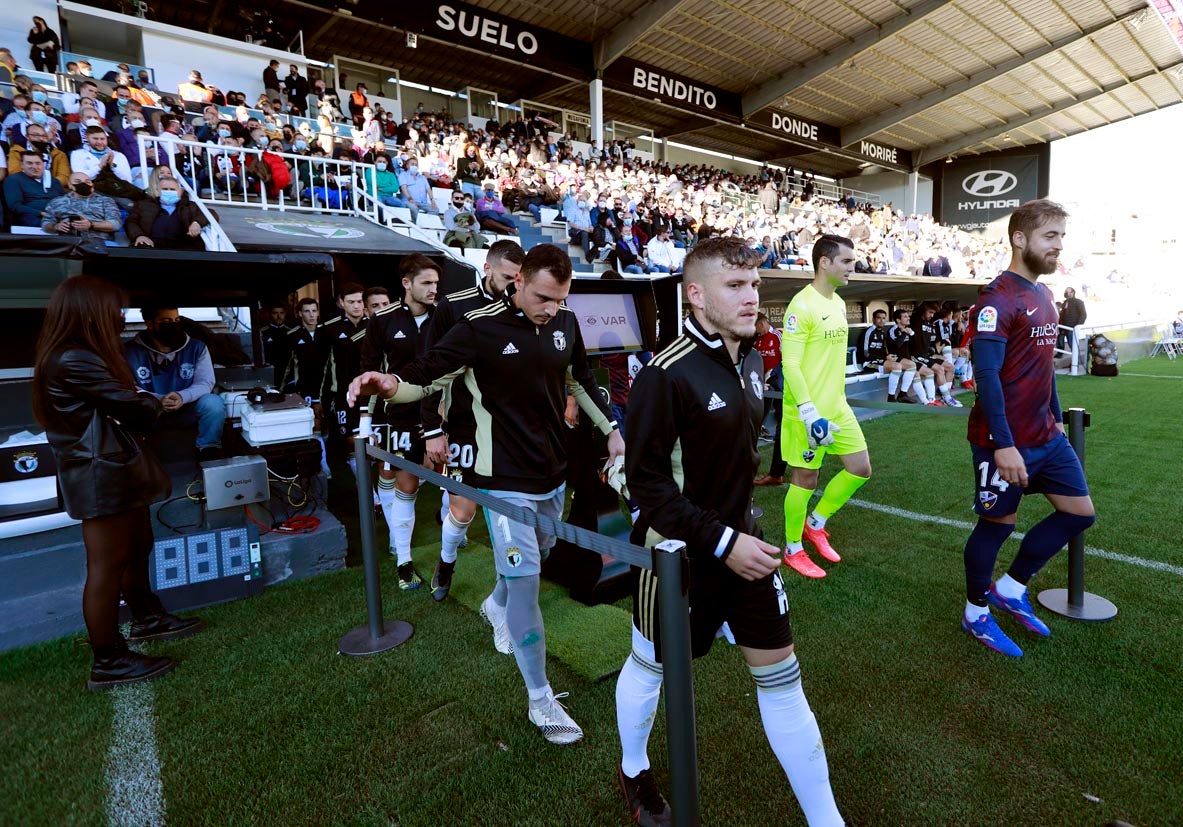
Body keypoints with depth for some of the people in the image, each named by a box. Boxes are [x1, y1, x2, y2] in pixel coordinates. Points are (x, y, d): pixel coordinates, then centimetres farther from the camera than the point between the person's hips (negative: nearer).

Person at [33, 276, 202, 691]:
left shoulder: (80, 356, 13)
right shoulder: (73, 360, -21)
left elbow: (116, 409, 9)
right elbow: (135, 408, -19)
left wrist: (141, 405, -10)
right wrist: (153, 402, 3)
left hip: (115, 470, 11)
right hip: (101, 475, -11)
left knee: (137, 549, 23)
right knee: (107, 565, -2)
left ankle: (146, 619, 41)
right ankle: (108, 663, 9)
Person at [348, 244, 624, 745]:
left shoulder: (565, 323, 1)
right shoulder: (481, 328, -16)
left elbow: (582, 381, 16)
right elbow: (426, 376, -15)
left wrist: (610, 429, 18)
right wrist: (390, 385, -36)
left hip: (554, 472, 7)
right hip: (506, 479, -6)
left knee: (537, 558, 24)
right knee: (525, 580, -6)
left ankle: (495, 606, 57)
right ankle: (540, 700, 12)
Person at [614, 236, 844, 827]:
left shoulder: (751, 361, 1)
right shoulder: (667, 373, -23)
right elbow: (646, 480, -22)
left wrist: (741, 527, 14)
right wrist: (721, 542, -22)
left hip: (740, 541, 6)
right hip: (677, 551, -6)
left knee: (780, 674, 13)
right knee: (651, 665, 18)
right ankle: (634, 771, 48)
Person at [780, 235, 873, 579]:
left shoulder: (839, 304, 11)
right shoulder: (802, 305, -17)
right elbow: (790, 364, -21)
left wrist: (837, 401, 21)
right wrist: (809, 413, -24)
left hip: (838, 407, 9)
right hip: (809, 412, -8)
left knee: (860, 469, 11)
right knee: (806, 478, 3)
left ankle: (815, 524, 29)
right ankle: (793, 549, 22)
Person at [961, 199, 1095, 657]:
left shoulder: (1044, 296, 12)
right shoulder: (999, 299, -17)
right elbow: (987, 375, -23)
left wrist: (1056, 417, 20)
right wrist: (1003, 445, -26)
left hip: (1046, 436, 9)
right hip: (1007, 442, -9)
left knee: (1080, 511, 13)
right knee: (996, 523, 4)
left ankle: (1011, 588, 27)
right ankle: (976, 613, 23)